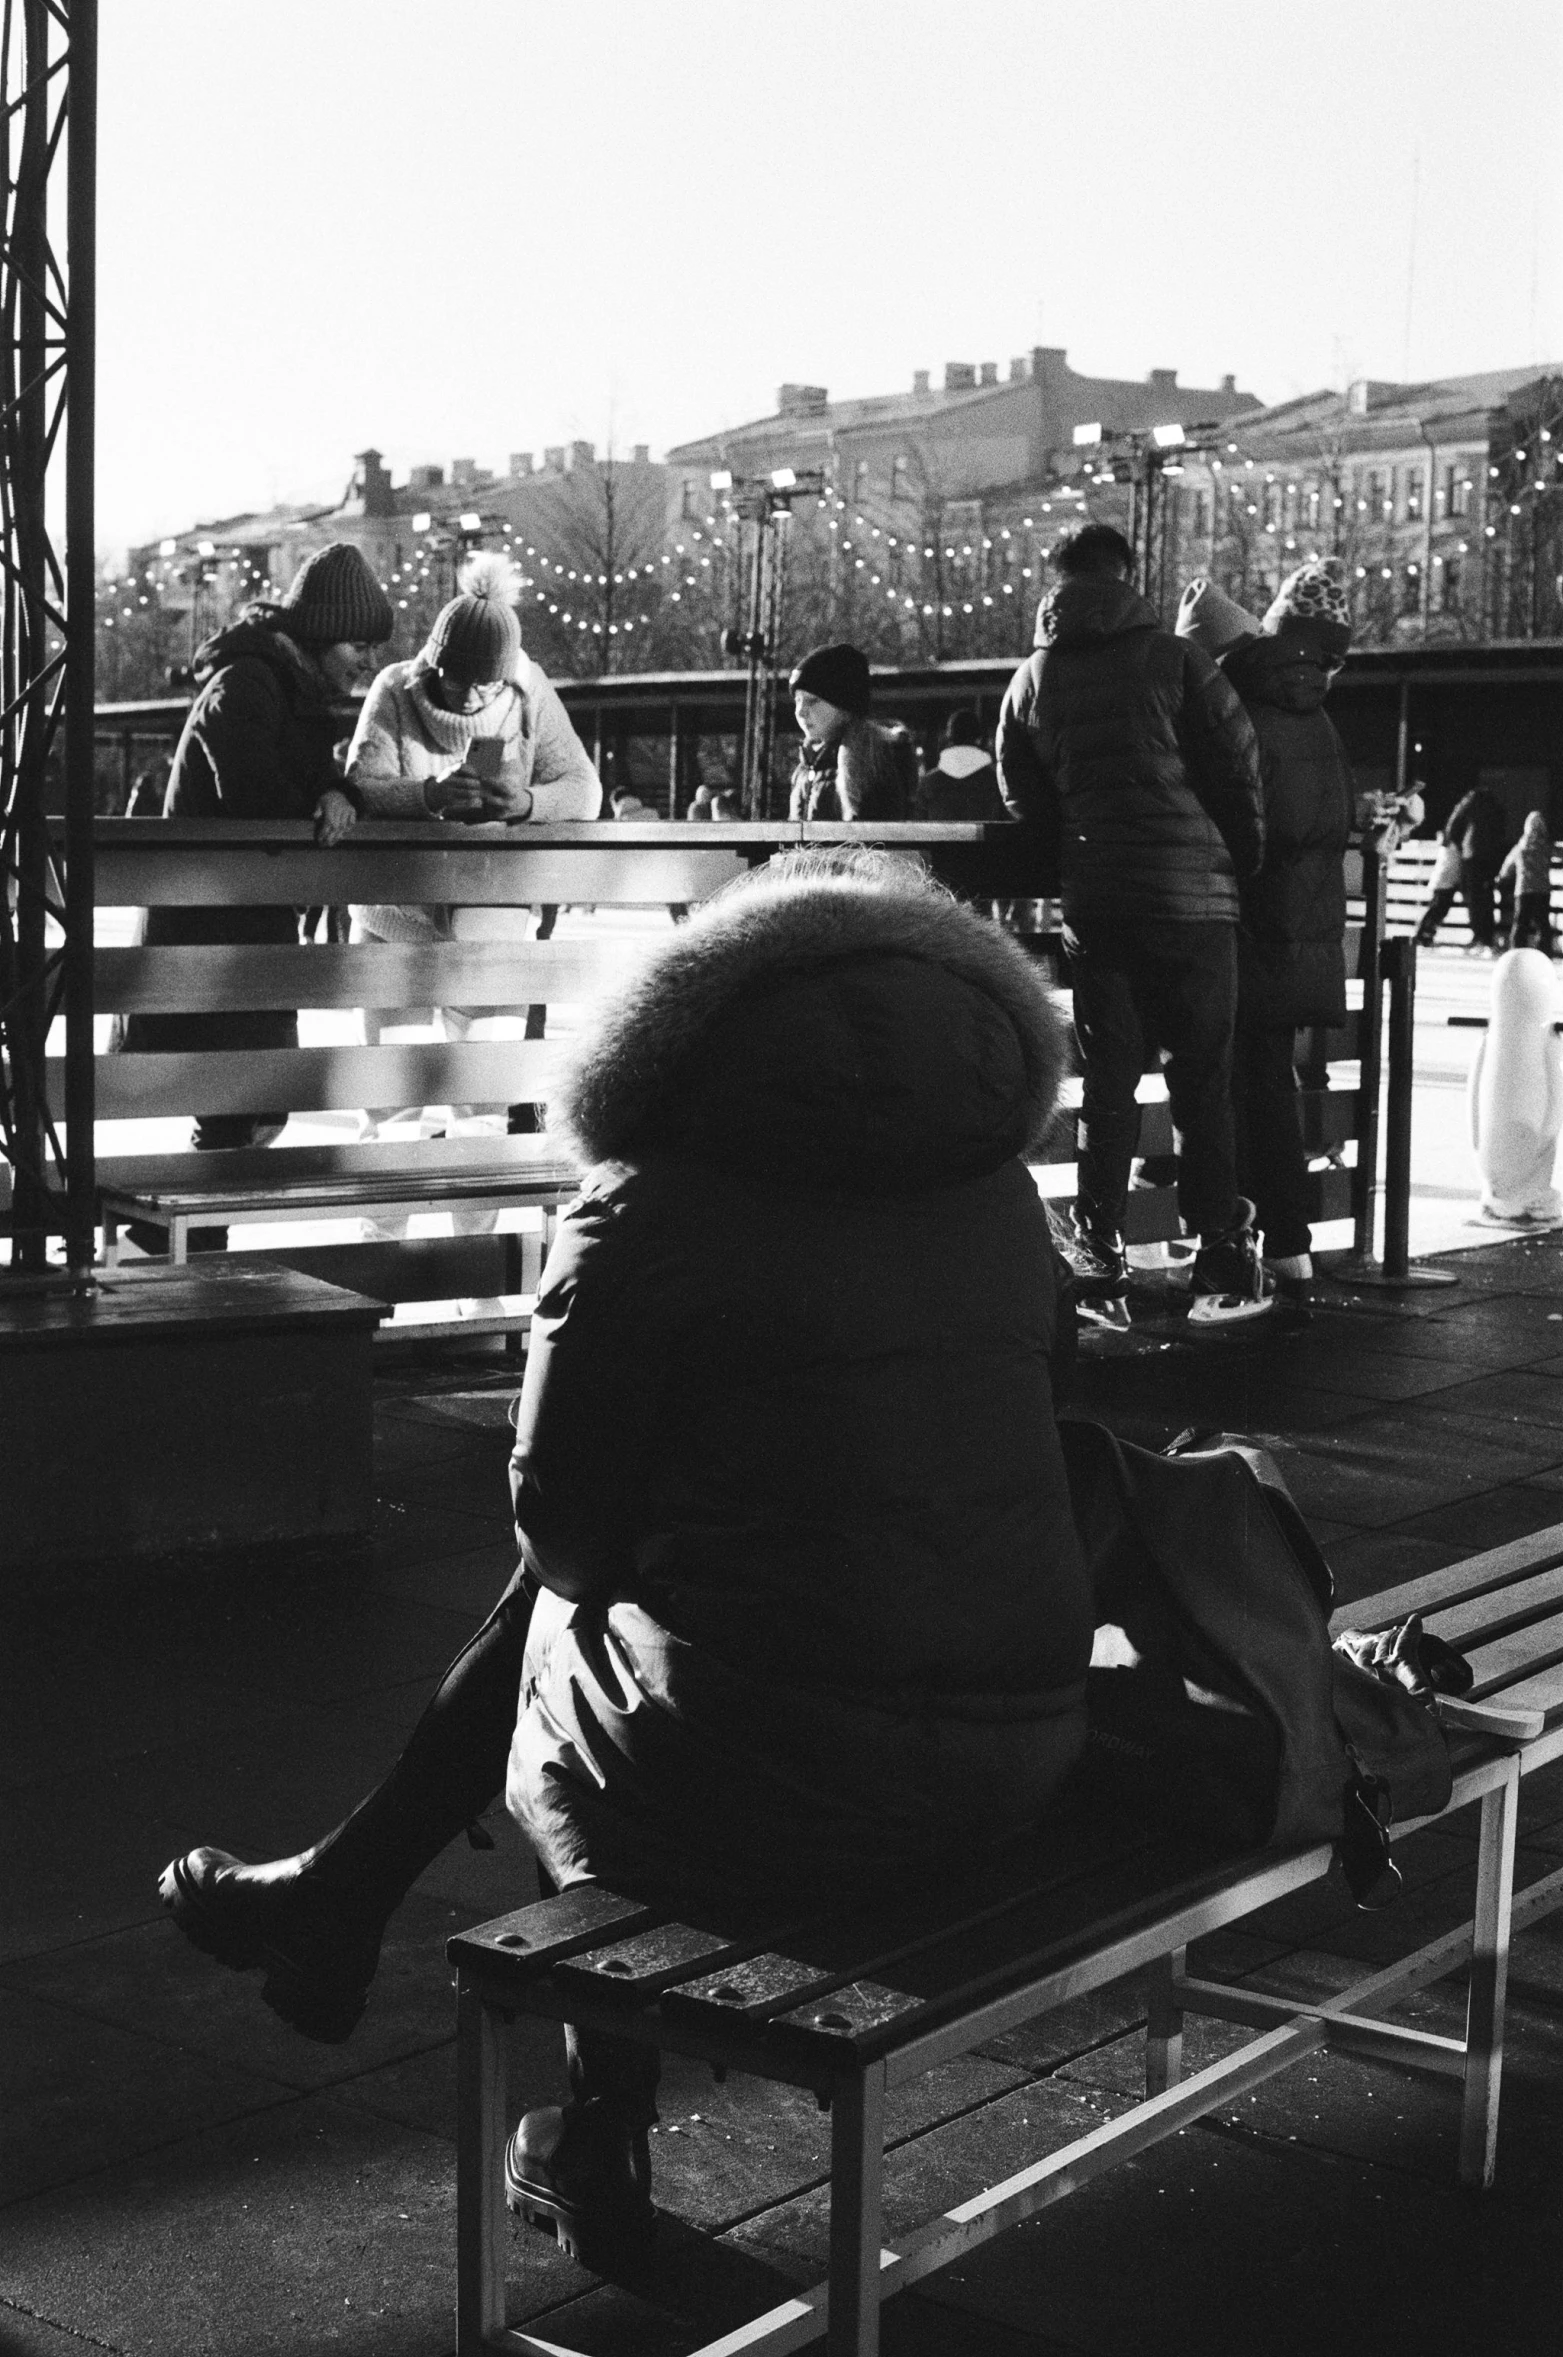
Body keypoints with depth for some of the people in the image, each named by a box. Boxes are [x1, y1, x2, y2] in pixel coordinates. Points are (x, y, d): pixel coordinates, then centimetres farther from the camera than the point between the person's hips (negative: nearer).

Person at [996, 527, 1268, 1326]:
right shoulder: (1174, 659, -3)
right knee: (1202, 1080, 2)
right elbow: (1238, 763, -3)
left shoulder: (1031, 681, 9)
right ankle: (1221, 1264, 4)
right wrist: (1243, 860, 10)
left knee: (1107, 1081, 8)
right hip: (1190, 896, -3)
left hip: (1091, 902, 3)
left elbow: (1022, 799, 11)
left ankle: (1099, 1264, 7)